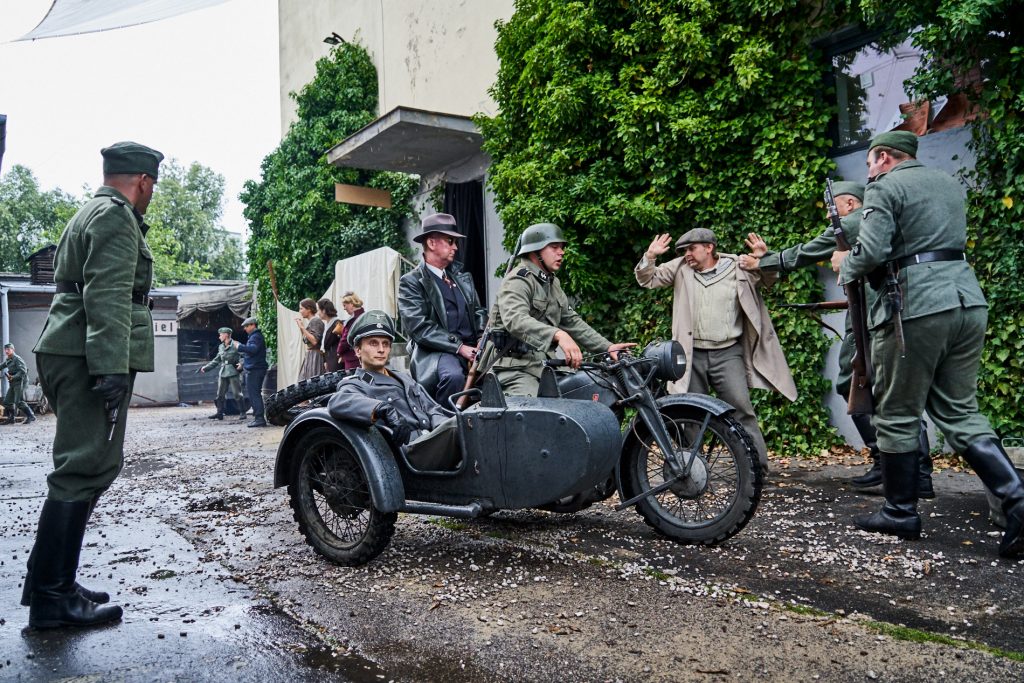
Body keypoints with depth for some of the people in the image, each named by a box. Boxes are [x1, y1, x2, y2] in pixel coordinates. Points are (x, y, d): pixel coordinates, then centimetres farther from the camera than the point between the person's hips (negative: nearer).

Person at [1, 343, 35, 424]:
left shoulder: (17, 359, -11)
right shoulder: (7, 360, 14)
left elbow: (23, 371, -18)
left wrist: (13, 377, -24)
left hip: (19, 382, -9)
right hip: (12, 383, 9)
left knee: (19, 401, -14)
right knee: (7, 401, 9)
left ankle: (31, 416, -10)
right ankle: (11, 418, 17)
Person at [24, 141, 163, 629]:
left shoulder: (89, 215, 26)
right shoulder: (116, 218, -7)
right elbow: (107, 297, -20)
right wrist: (112, 367, -25)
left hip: (69, 354, 11)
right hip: (90, 356, -11)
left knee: (89, 467, 14)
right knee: (83, 471, -9)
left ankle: (55, 583, 20)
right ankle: (51, 598, -6)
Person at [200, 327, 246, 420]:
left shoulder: (235, 345, -5)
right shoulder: (221, 347, 15)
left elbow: (242, 357, -9)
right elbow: (216, 360, 22)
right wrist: (205, 367, 20)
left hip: (233, 373, -7)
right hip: (223, 373, 7)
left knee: (237, 393, -6)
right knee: (220, 394, 8)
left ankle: (242, 413, 0)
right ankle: (219, 413, 15)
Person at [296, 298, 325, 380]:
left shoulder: (316, 321, -11)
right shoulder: (310, 321, 15)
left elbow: (314, 341, -21)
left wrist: (302, 327, -17)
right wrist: (301, 327, 14)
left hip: (314, 356, -9)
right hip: (309, 355, 9)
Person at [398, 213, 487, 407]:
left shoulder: (462, 276, 20)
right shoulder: (411, 282, 0)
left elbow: (478, 311, 20)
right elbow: (419, 327, -10)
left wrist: (483, 340, 0)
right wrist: (459, 347, -16)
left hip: (471, 349, 6)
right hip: (436, 352, -6)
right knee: (453, 376, -36)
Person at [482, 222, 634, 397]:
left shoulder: (552, 283, 21)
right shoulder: (518, 280, -11)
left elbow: (571, 321, 22)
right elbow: (515, 320, -30)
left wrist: (606, 347, 9)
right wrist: (558, 335, -45)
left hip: (543, 363, 9)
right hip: (516, 368, -9)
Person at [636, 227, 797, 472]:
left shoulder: (737, 267, 4)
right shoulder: (680, 268, 8)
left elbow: (769, 278, 16)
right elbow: (647, 279, 7)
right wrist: (650, 256, -12)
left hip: (728, 353, -2)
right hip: (693, 355, 2)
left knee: (742, 411, -8)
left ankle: (758, 467, -2)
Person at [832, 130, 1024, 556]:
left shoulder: (884, 188, -4)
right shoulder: (949, 183, 21)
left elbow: (872, 253, -16)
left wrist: (845, 266, 5)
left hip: (917, 306, -7)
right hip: (968, 298, 8)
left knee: (896, 415, 6)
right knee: (959, 411, 13)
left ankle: (900, 513, 16)